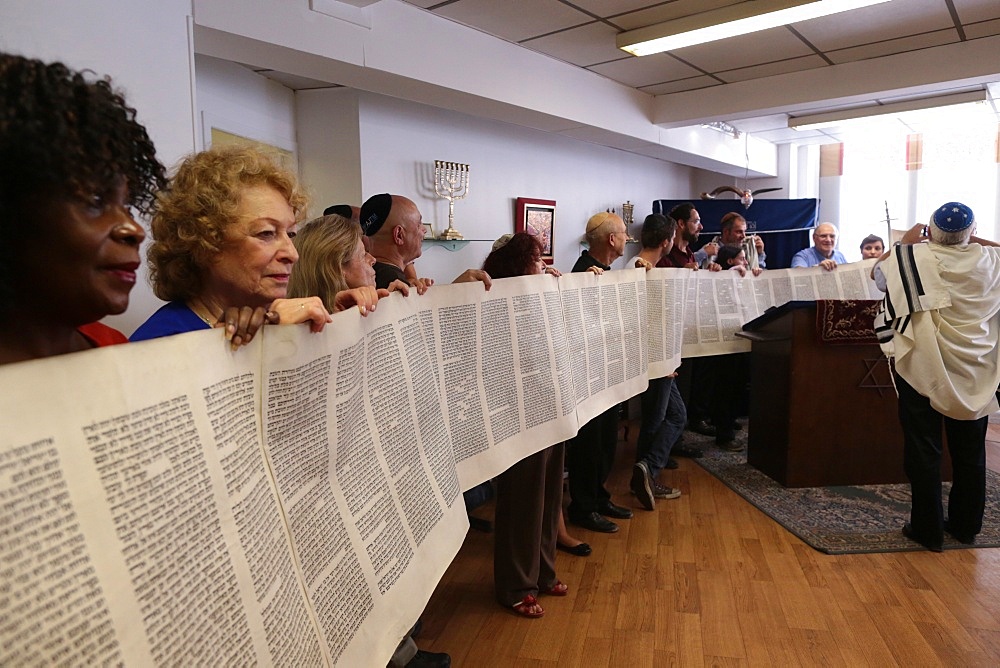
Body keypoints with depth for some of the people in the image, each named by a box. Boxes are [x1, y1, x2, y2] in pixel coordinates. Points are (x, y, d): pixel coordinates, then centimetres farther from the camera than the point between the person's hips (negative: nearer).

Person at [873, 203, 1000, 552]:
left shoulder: (914, 257, -11)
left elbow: (877, 272, 7)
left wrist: (907, 242, 15)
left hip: (923, 370, -3)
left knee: (923, 452, 5)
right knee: (970, 453, 15)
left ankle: (928, 529, 11)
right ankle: (966, 525, 27)